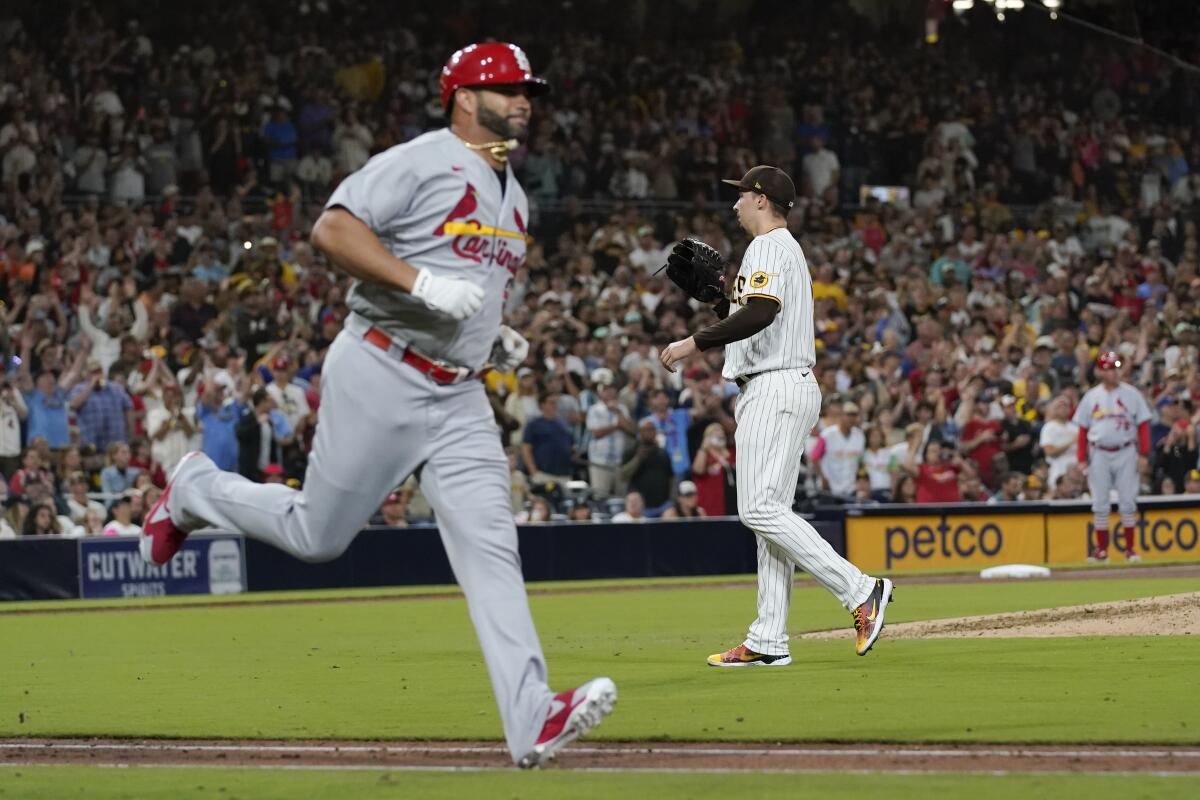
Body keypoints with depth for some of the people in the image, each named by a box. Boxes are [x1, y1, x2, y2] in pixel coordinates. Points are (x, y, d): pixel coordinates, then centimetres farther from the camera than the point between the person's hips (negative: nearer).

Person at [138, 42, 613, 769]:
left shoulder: (514, 200, 19)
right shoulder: (420, 162, -8)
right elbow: (333, 228, -18)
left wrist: (498, 342, 12)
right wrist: (422, 283, -26)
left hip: (460, 398, 7)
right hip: (381, 378, -7)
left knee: (490, 546, -7)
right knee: (319, 536, 1)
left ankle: (533, 721, -17)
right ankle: (195, 491, 30)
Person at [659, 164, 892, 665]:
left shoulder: (769, 248, -9)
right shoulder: (787, 249, 25)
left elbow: (762, 313, -26)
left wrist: (695, 343, -24)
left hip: (774, 389, -11)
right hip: (787, 391, 11)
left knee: (760, 509, -16)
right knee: (769, 511, 7)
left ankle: (860, 591, -20)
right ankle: (768, 642, 5)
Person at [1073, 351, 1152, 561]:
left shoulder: (1131, 394, 1)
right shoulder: (1091, 397, 6)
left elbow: (1143, 425, 0)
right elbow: (1083, 429, 8)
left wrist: (1144, 454, -8)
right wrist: (1082, 459, 2)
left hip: (1125, 453, -1)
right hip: (1099, 455, 1)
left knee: (1127, 502, -2)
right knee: (1100, 503, 2)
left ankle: (1129, 548, 5)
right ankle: (1101, 549, 8)